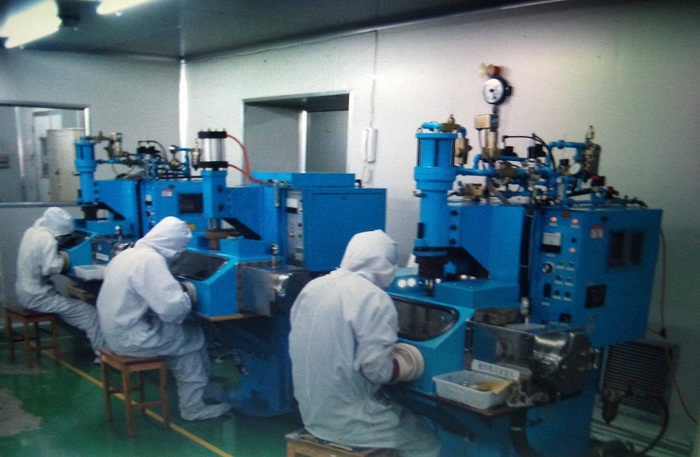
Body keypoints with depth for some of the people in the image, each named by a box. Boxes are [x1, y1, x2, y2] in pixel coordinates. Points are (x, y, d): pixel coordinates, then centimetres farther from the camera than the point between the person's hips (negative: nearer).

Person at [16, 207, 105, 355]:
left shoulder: (31, 231, 8)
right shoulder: (47, 238, -20)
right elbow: (50, 268, -29)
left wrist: (58, 257, 6)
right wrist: (62, 260, -11)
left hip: (25, 292, 10)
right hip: (37, 296, -10)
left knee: (70, 303, 26)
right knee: (90, 313, -9)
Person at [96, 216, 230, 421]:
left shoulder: (128, 253, 9)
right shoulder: (150, 260, -22)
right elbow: (173, 309, -28)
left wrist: (178, 290, 12)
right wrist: (187, 296, -7)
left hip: (117, 331, 9)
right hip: (131, 338, -9)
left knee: (183, 334, 15)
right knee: (194, 337, 5)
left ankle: (193, 398, 21)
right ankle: (195, 406, 14)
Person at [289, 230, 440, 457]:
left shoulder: (312, 287, 3)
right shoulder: (375, 299, -19)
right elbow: (376, 370, -20)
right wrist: (412, 366, -2)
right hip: (346, 419, -8)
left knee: (403, 414, 25)